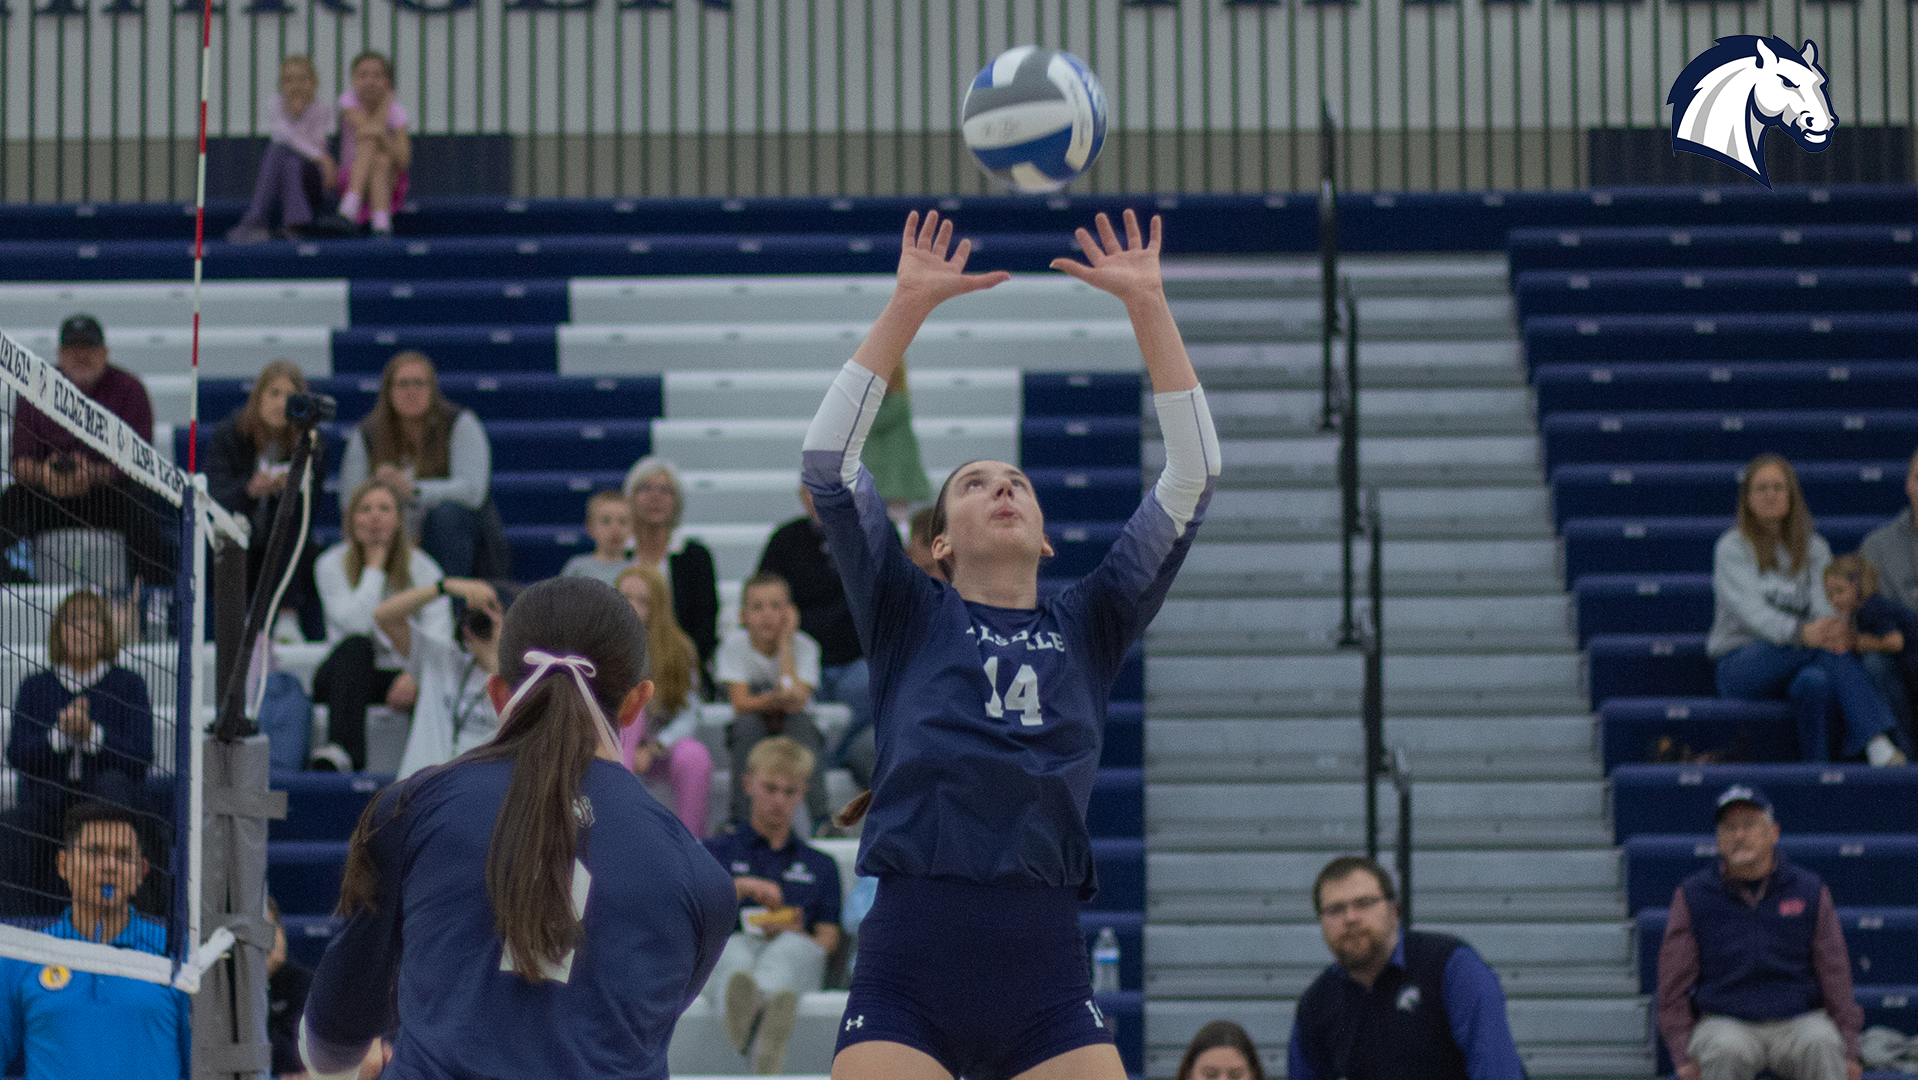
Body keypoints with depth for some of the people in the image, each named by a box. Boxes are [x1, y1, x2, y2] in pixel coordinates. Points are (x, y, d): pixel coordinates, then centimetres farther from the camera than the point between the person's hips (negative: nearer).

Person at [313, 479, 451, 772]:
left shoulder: (422, 567, 1)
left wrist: (415, 674, -34)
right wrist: (374, 566, -12)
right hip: (350, 672, -1)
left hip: (403, 673, 1)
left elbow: (439, 636, -13)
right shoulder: (331, 565, -1)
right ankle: (344, 754, -52)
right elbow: (357, 625, -18)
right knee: (355, 647, -36)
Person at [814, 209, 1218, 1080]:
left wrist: (1147, 306, 8)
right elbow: (828, 458, 4)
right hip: (906, 976, -2)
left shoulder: (1087, 629, 16)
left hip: (1046, 983, 2)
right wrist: (909, 304, 1)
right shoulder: (909, 622, 13)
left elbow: (1192, 472, 13)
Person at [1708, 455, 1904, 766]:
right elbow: (1750, 608, -16)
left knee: (1814, 682, -39)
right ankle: (1875, 741, -49)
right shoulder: (1732, 548, 2)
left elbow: (1826, 601, -3)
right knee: (1829, 648, -34)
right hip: (1741, 666, -3)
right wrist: (1801, 633, -37)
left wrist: (1837, 628, -31)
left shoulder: (1814, 549, 15)